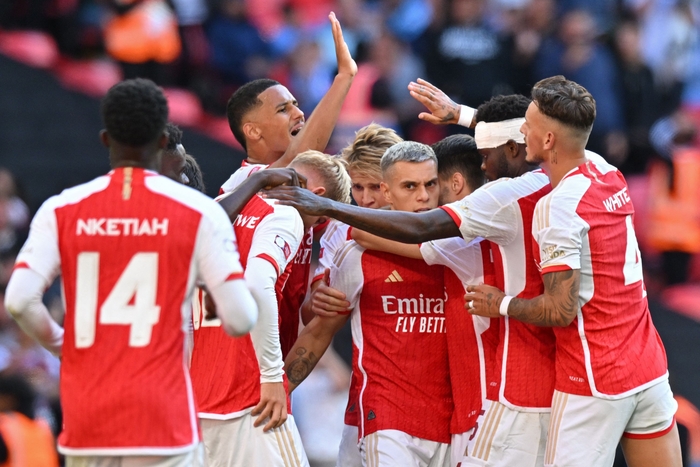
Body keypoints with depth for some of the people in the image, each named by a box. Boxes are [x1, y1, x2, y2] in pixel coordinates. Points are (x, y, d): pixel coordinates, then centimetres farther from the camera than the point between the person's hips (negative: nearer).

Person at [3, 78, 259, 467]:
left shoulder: (61, 211, 3)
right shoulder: (198, 212, -2)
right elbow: (239, 319, -8)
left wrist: (59, 344, 11)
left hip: (85, 420, 3)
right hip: (163, 420, -3)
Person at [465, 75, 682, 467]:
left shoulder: (558, 205, -17)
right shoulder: (608, 174, 7)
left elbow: (560, 309, -19)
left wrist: (501, 305, -2)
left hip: (596, 382, -8)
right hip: (650, 368, 8)